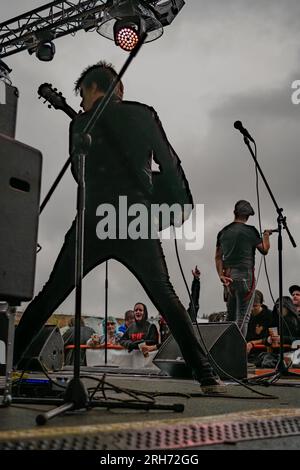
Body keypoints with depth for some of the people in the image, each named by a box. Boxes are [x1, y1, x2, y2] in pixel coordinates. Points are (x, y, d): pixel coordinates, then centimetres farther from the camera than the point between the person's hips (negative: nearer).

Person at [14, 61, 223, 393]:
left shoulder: (81, 122, 8)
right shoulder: (144, 114, 8)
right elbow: (170, 162, 4)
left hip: (94, 222, 0)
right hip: (137, 222, 1)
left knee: (50, 294, 11)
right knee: (165, 297, 9)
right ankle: (205, 374, 3)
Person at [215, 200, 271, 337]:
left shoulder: (223, 232, 11)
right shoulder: (250, 231, -6)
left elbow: (218, 256, 7)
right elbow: (264, 250, 1)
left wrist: (221, 275, 4)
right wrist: (266, 235, 18)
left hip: (228, 277, 6)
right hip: (245, 276, -6)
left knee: (230, 315, 13)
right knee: (243, 315, -3)